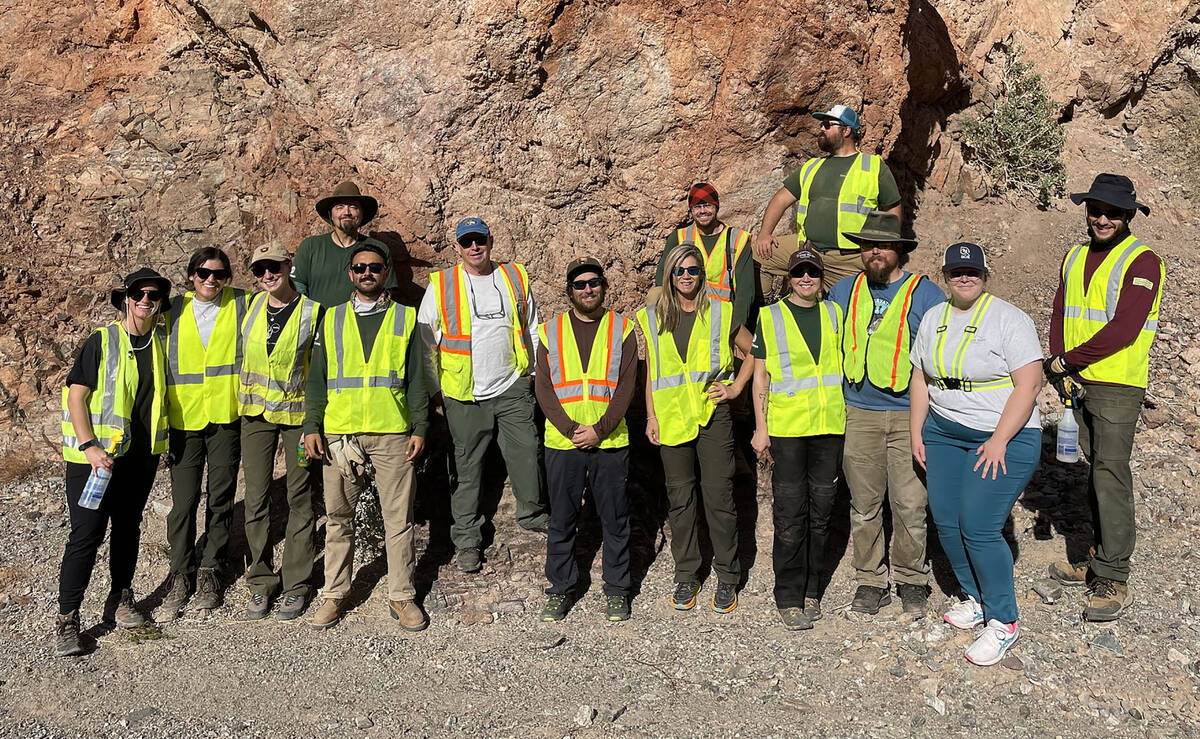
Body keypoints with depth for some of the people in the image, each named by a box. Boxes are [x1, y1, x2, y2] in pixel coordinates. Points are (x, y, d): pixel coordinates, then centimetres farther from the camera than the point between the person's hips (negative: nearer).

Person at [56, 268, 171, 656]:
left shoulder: (162, 342, 7)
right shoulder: (102, 341, -8)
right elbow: (76, 395, -10)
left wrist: (159, 443, 9)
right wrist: (89, 446, -20)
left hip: (141, 454, 5)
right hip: (97, 454, -5)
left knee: (128, 527, 15)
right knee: (86, 533, -5)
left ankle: (120, 599, 31)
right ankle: (67, 618, 6)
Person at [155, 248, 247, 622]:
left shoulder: (241, 305, 3)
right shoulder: (175, 310, 6)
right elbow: (162, 365, 8)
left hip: (227, 417, 0)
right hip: (185, 420, 1)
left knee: (220, 499, 7)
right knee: (183, 502, 0)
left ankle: (208, 573, 21)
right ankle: (180, 577, 15)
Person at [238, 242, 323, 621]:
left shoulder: (312, 309, -8)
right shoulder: (252, 306, 3)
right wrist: (242, 396, 13)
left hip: (297, 411, -3)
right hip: (256, 411, 4)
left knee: (299, 498, 4)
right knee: (256, 497, 5)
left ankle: (296, 584, 15)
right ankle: (261, 581, 18)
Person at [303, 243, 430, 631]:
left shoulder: (405, 317, 8)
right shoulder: (332, 318, 12)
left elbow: (416, 378, 6)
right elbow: (317, 377, 10)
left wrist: (419, 427, -1)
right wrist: (311, 427, 1)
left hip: (392, 432, -1)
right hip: (338, 433, 2)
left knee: (399, 517, 2)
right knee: (338, 516, 8)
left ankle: (401, 595, 13)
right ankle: (335, 594, 20)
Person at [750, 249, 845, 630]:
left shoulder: (834, 314, 12)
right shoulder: (770, 317, 4)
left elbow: (844, 367, 17)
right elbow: (760, 375, 4)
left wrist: (850, 416, 11)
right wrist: (760, 427, -1)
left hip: (829, 426, 3)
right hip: (786, 427, -3)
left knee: (821, 509, 8)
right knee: (790, 513, -3)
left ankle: (811, 590, 20)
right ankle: (789, 597, 6)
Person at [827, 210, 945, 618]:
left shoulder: (925, 293, 2)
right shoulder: (843, 291, 11)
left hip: (910, 416, -2)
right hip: (857, 415, 3)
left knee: (910, 505, 0)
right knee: (864, 504, 8)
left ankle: (911, 580, 18)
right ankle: (870, 580, 20)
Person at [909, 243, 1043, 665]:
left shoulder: (1008, 318, -10)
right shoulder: (933, 319, 9)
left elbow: (1029, 384, -15)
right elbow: (920, 378, 15)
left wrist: (999, 441, -19)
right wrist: (916, 432, 8)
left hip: (1005, 438, -6)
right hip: (943, 434, 6)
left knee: (978, 527, -11)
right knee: (946, 523, 5)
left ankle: (1003, 622, 4)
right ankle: (975, 598, 27)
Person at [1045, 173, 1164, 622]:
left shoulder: (1141, 262, -8)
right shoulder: (1074, 259, 14)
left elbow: (1124, 329, -18)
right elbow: (1060, 316, 11)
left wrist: (1068, 361, -13)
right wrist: (1060, 368, -5)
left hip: (1117, 386, -6)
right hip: (1078, 383, 7)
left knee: (1111, 475, -8)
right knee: (1096, 471, 13)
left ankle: (1113, 581, -3)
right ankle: (1100, 561, 23)